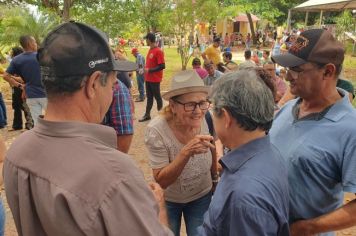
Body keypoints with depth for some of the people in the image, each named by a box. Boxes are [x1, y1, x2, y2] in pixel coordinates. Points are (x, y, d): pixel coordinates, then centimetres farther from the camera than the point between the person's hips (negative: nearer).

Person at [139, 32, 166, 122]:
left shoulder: (158, 51, -15)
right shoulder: (150, 50, 11)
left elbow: (162, 66, -20)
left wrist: (150, 70, -20)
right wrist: (145, 70, 9)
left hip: (155, 79, -8)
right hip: (148, 78, 8)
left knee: (157, 97, 3)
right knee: (149, 97, 14)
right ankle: (147, 115, 22)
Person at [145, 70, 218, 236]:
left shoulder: (205, 121, -21)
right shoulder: (156, 131, -31)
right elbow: (161, 181, -28)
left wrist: (215, 176, 13)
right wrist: (186, 152, -43)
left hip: (202, 196, 2)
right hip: (168, 200, -2)